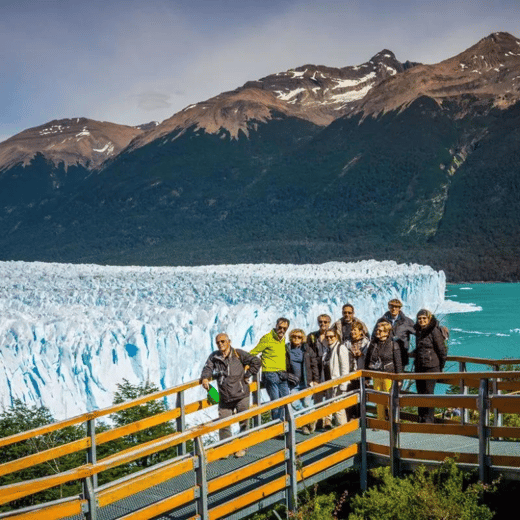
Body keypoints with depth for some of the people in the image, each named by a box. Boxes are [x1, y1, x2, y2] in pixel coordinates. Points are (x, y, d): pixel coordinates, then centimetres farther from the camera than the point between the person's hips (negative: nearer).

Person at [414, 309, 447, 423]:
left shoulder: (434, 331, -12)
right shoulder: (419, 331, 11)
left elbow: (442, 350, -8)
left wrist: (441, 368, -3)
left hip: (431, 367, -7)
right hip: (419, 367, 7)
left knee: (428, 393, -6)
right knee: (420, 393, 9)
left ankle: (429, 420, 1)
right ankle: (421, 419, 17)